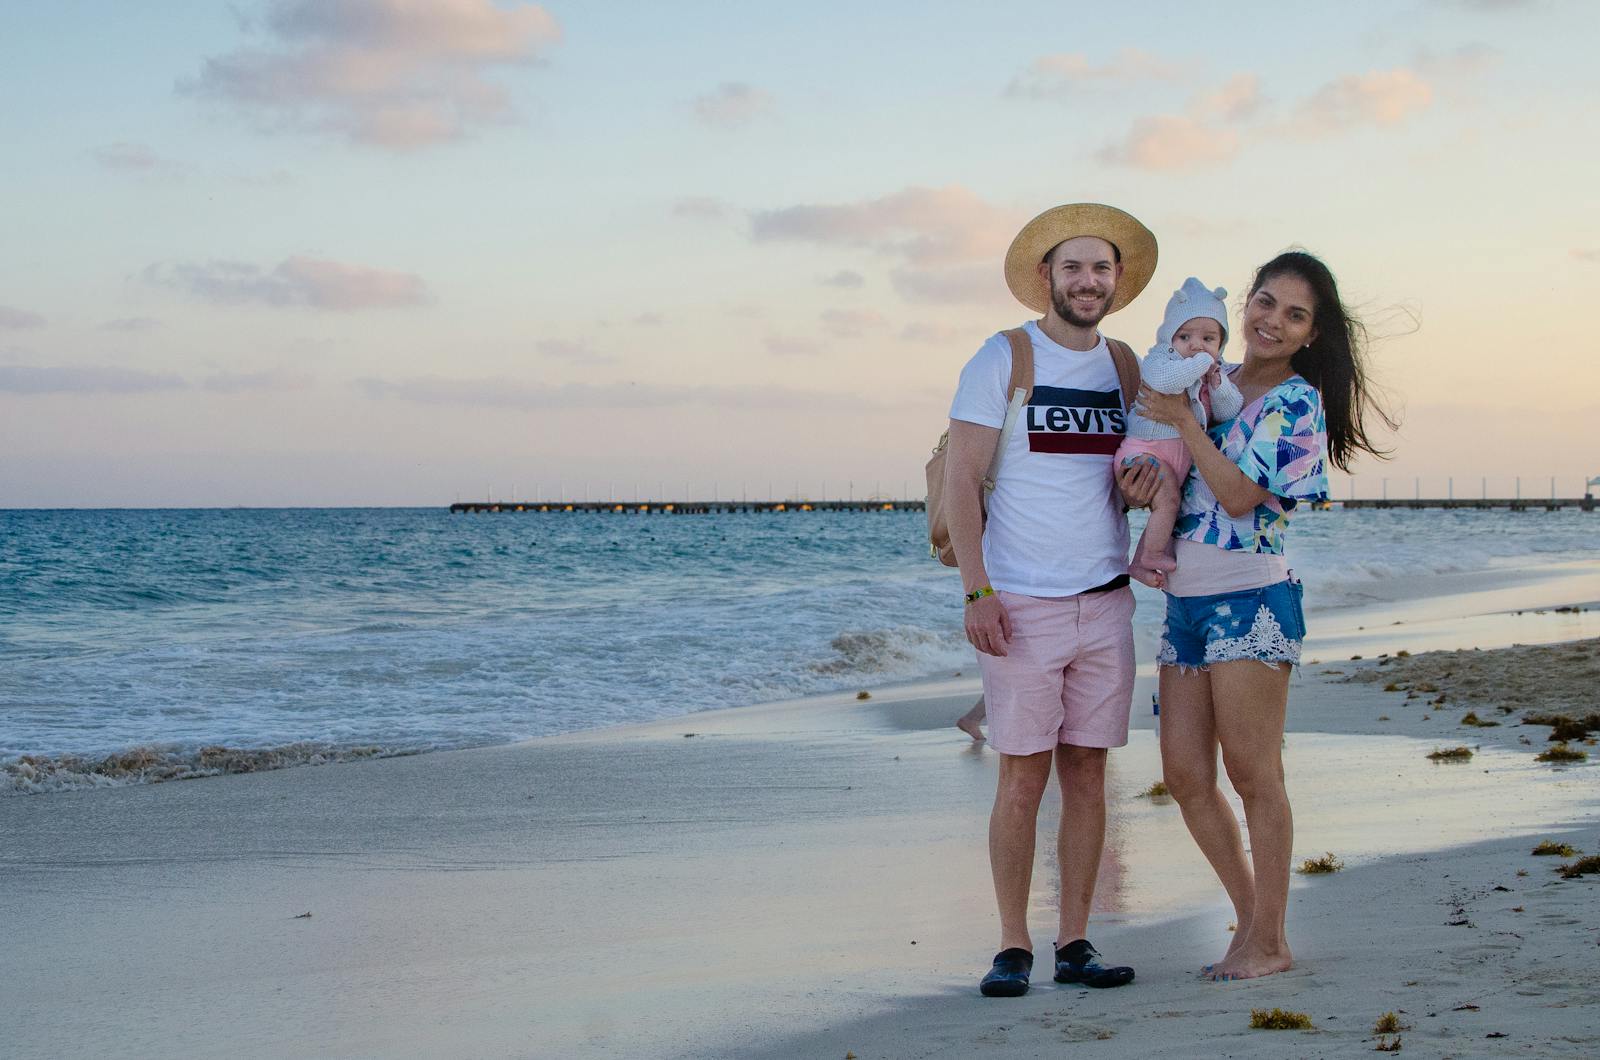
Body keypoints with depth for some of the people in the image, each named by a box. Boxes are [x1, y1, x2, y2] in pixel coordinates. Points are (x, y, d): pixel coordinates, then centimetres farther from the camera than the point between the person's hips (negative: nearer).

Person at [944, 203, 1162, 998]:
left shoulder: (1125, 366, 12)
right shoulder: (1003, 360, -3)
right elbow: (961, 481, -6)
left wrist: (1140, 486, -4)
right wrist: (976, 592, -14)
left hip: (1105, 600, 5)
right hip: (1021, 604, -4)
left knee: (1087, 773, 6)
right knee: (1023, 775, -3)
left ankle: (1074, 944, 12)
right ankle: (1012, 948, 4)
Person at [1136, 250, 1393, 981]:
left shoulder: (1297, 402, -6)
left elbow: (1242, 495, -15)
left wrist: (1183, 423, -13)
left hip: (1251, 599, -7)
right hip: (1185, 598, 7)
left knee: (1252, 775, -1)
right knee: (1185, 777, 6)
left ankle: (1269, 941, 9)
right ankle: (1251, 917, 21)